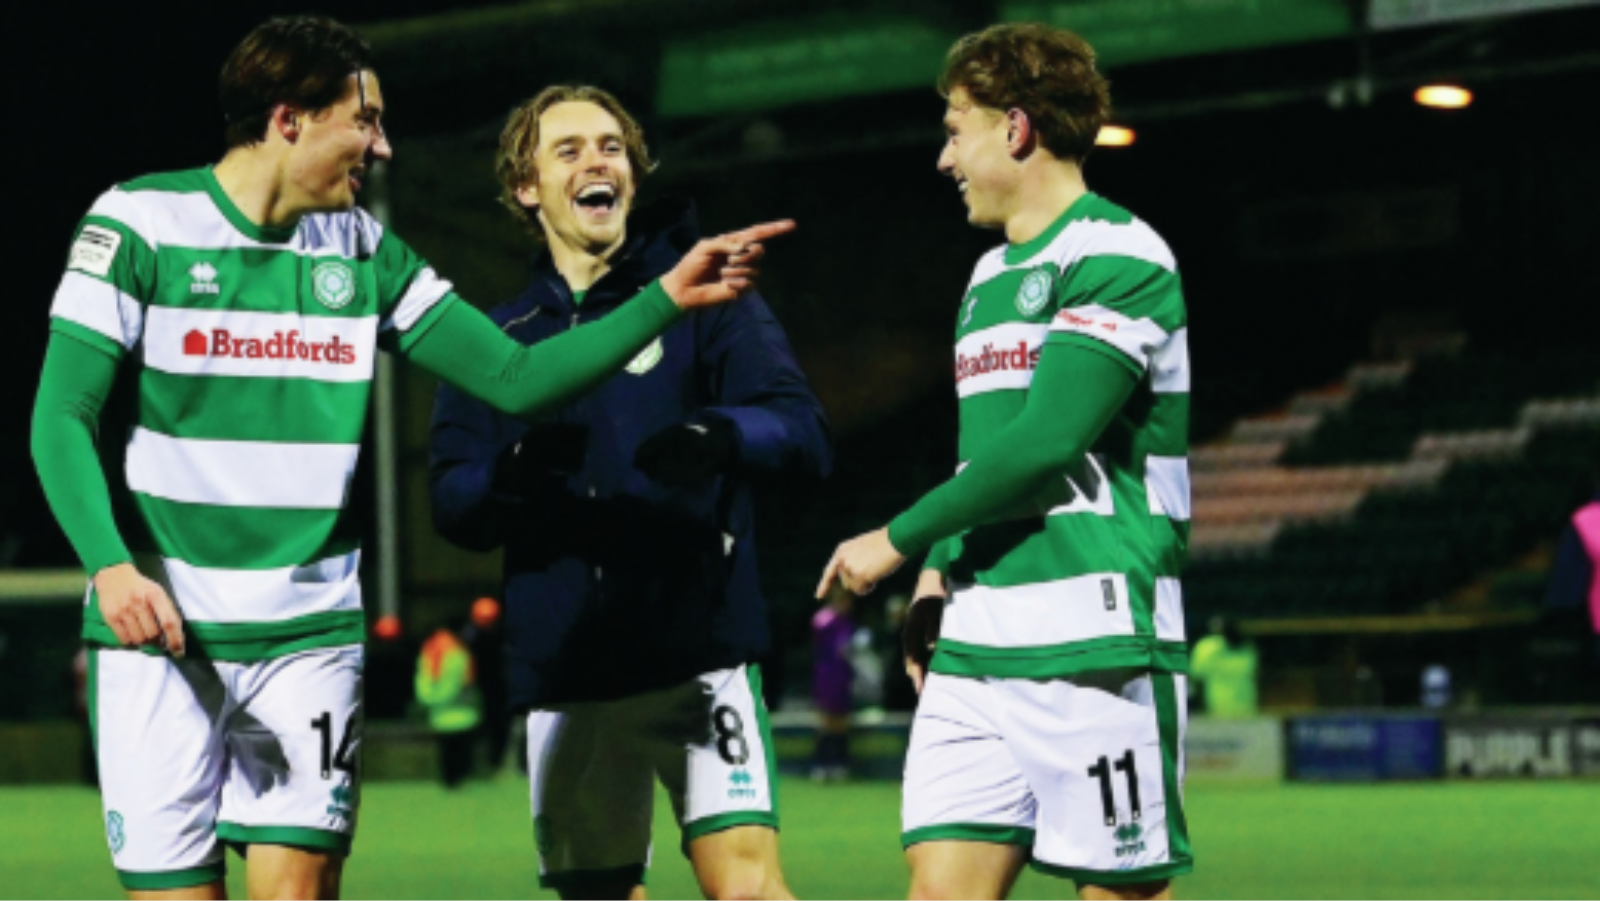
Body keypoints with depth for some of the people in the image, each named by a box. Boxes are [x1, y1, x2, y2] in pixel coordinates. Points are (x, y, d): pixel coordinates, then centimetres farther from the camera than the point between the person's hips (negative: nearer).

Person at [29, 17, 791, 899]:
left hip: (312, 635, 3)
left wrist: (665, 298, 0)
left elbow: (515, 377, 9)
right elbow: (61, 420, -7)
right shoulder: (140, 224, -4)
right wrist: (110, 565, -23)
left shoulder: (365, 252, 10)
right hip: (157, 631, -3)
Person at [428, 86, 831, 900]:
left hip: (698, 656, -4)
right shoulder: (497, 338, 13)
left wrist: (720, 436, -30)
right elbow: (454, 510, 6)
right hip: (564, 674, 4)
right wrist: (511, 473, -18)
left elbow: (804, 433, -7)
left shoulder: (702, 295, 4)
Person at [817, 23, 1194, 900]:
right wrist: (940, 572, 11)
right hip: (975, 648, 8)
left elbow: (1045, 441, -17)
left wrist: (900, 539, -9)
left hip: (1093, 646, -8)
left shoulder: (1116, 254, -8)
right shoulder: (988, 276, 20)